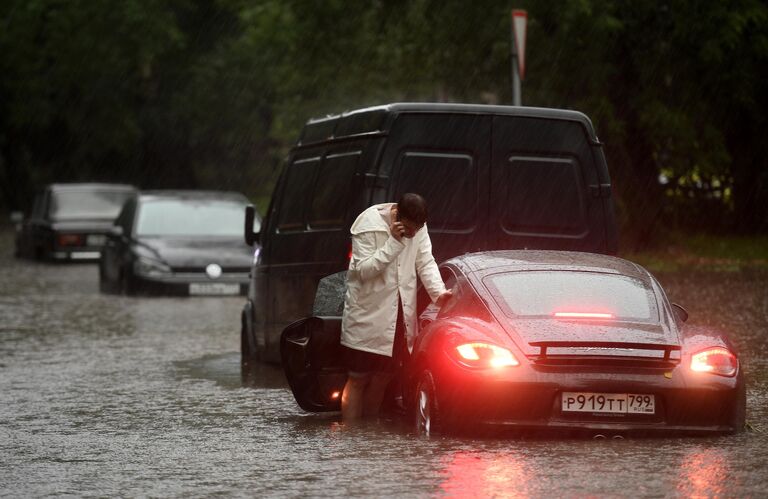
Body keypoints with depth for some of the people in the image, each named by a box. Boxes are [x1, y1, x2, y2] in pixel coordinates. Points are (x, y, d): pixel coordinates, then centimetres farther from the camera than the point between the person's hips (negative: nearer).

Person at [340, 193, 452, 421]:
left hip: (399, 315, 5)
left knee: (381, 379, 10)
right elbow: (363, 269, -20)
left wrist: (438, 292, -17)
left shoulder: (418, 227, 1)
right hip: (367, 315, -5)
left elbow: (426, 262, 0)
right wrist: (393, 242, -28)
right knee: (358, 380, -4)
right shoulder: (369, 225, -16)